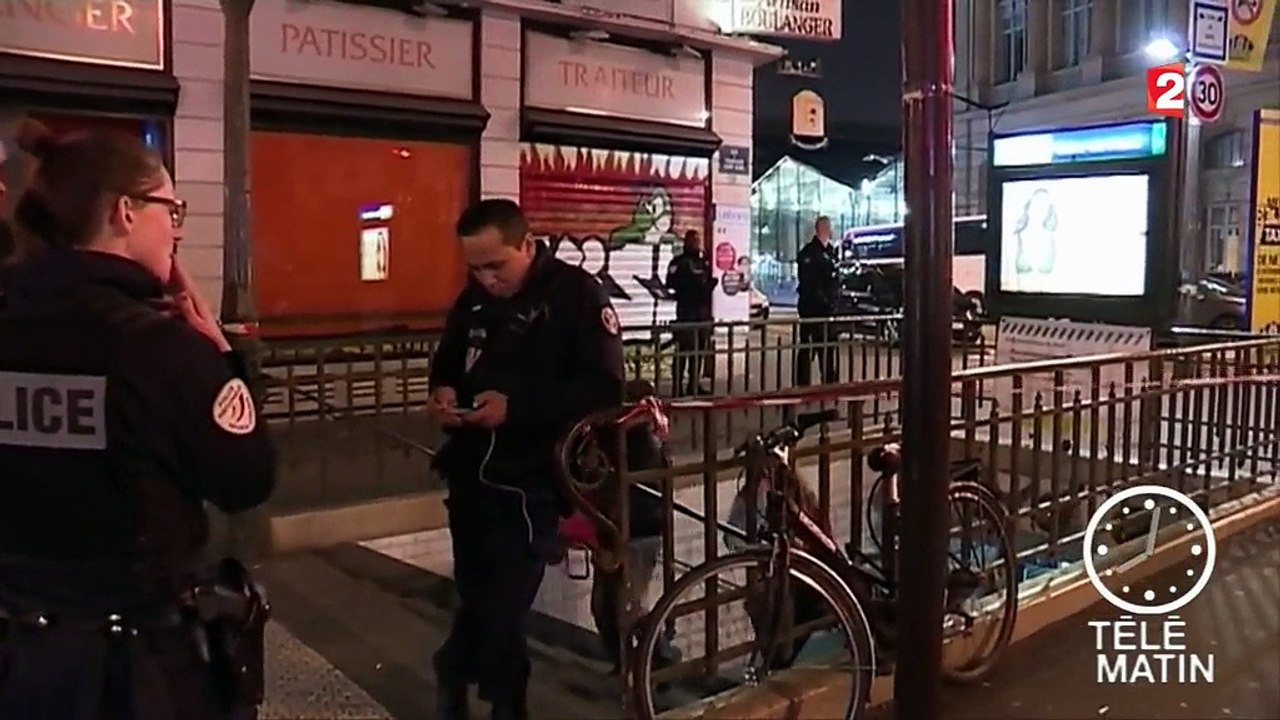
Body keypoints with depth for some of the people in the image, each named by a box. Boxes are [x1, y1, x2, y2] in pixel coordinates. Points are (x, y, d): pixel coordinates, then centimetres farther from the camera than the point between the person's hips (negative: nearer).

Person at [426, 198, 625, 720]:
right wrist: (443, 392, -5)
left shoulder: (577, 294, -11)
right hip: (470, 474, 5)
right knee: (476, 599, 17)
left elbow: (604, 386, -18)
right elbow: (448, 361, 19)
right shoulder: (474, 298, 7)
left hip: (531, 482, -5)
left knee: (502, 608, 2)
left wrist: (517, 405, -26)